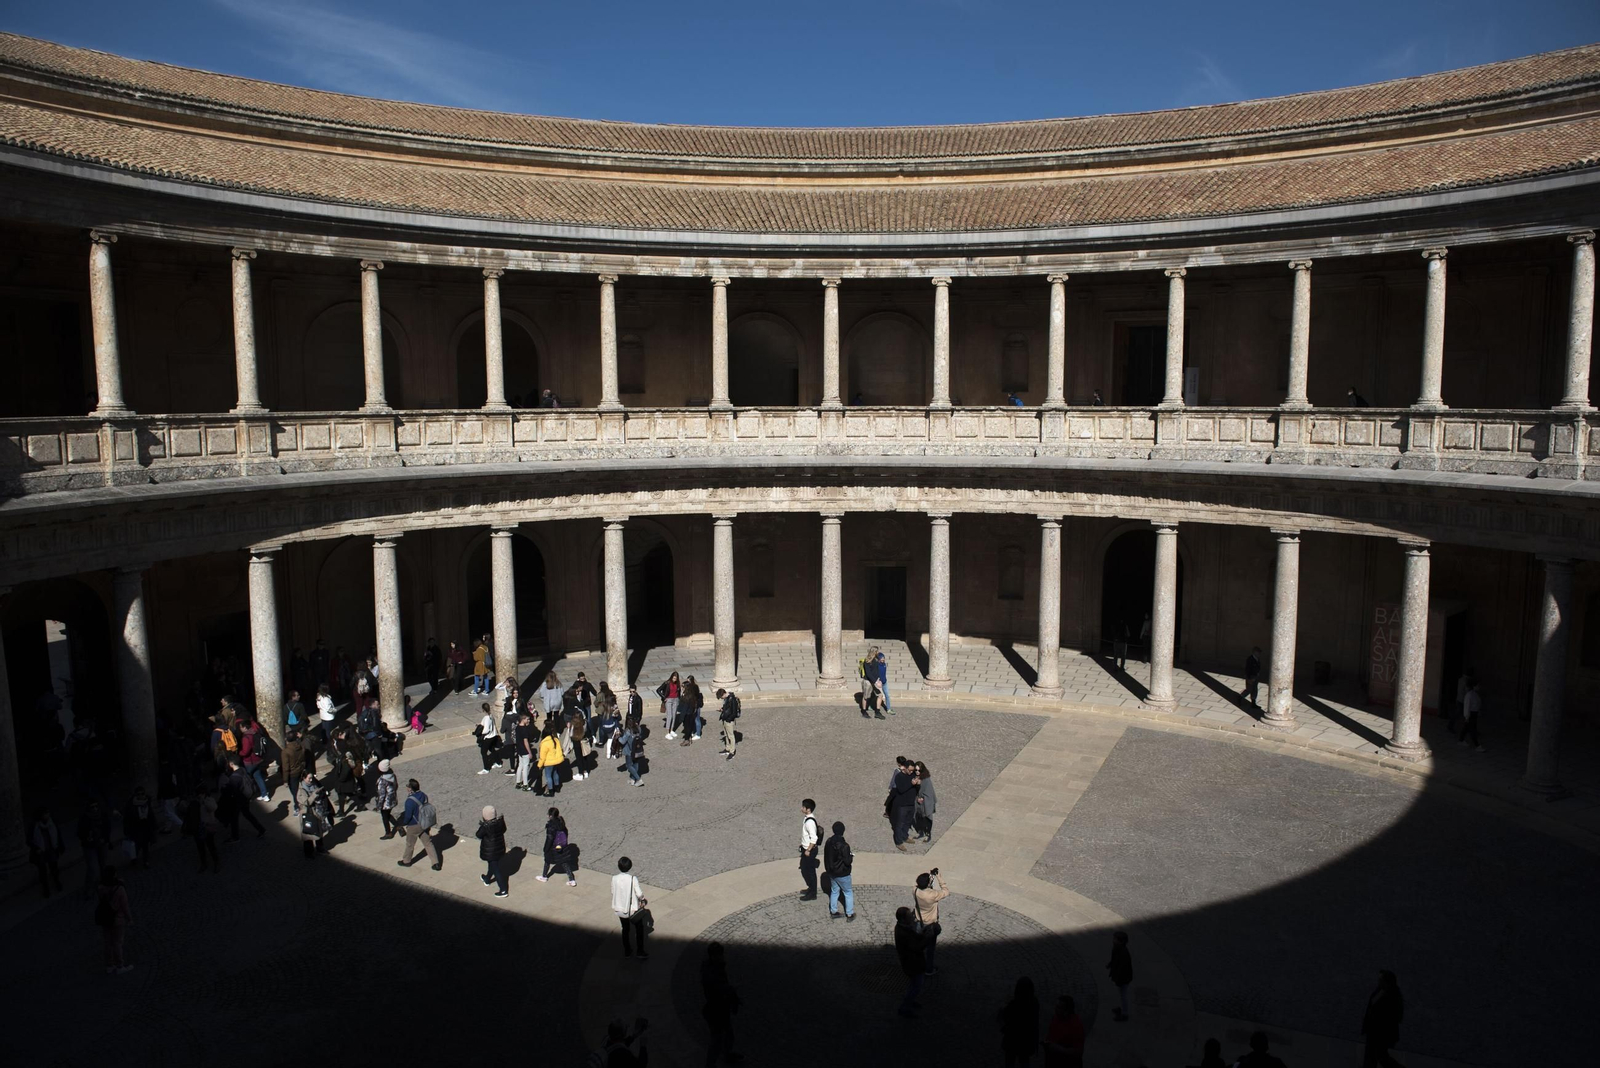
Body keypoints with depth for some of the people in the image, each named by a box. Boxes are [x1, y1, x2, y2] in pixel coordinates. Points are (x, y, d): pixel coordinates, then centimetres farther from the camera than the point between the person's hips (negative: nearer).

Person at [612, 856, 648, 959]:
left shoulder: (614, 878, -13)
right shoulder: (633, 878, -22)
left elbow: (613, 892, -1)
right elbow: (639, 893, -18)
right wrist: (642, 901, 3)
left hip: (620, 909, 3)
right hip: (632, 908, -3)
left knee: (625, 929, 23)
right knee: (639, 928, 17)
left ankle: (627, 951, 33)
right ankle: (641, 952, 18)